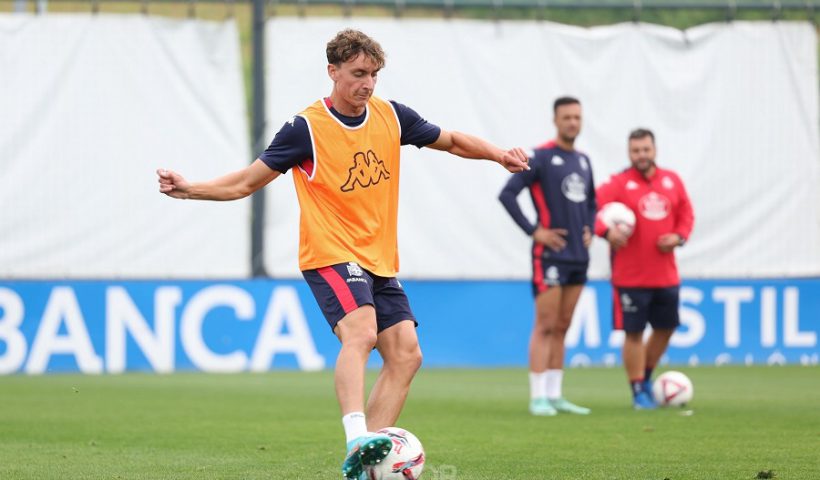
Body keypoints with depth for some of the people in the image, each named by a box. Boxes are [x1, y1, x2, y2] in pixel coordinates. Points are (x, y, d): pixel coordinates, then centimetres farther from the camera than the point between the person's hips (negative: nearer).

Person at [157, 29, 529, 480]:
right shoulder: (306, 128, -9)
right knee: (360, 332, -31)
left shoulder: (391, 116, 6)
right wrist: (189, 189, -16)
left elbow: (451, 141, 20)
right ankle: (357, 438, -44)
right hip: (330, 255, -7)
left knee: (406, 354, -3)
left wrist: (498, 154, 3)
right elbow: (247, 181, -3)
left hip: (379, 260, 7)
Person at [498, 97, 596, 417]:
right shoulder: (541, 158, -8)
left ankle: (555, 395, 13)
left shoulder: (583, 161, 14)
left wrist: (589, 230, 12)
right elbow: (507, 195, -13)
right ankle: (538, 398, -7)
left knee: (562, 327, 9)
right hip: (550, 255, -7)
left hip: (578, 257, 7)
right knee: (546, 326, -8)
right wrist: (533, 231, -14)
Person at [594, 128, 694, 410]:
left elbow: (686, 213, 15)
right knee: (634, 333, -1)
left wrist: (679, 236, -4)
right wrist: (607, 231, -36)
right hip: (630, 277, -5)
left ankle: (645, 378, 33)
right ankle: (638, 392, 9)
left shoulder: (672, 181, 7)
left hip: (665, 275, 5)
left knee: (665, 328, 13)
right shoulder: (619, 184, -7)